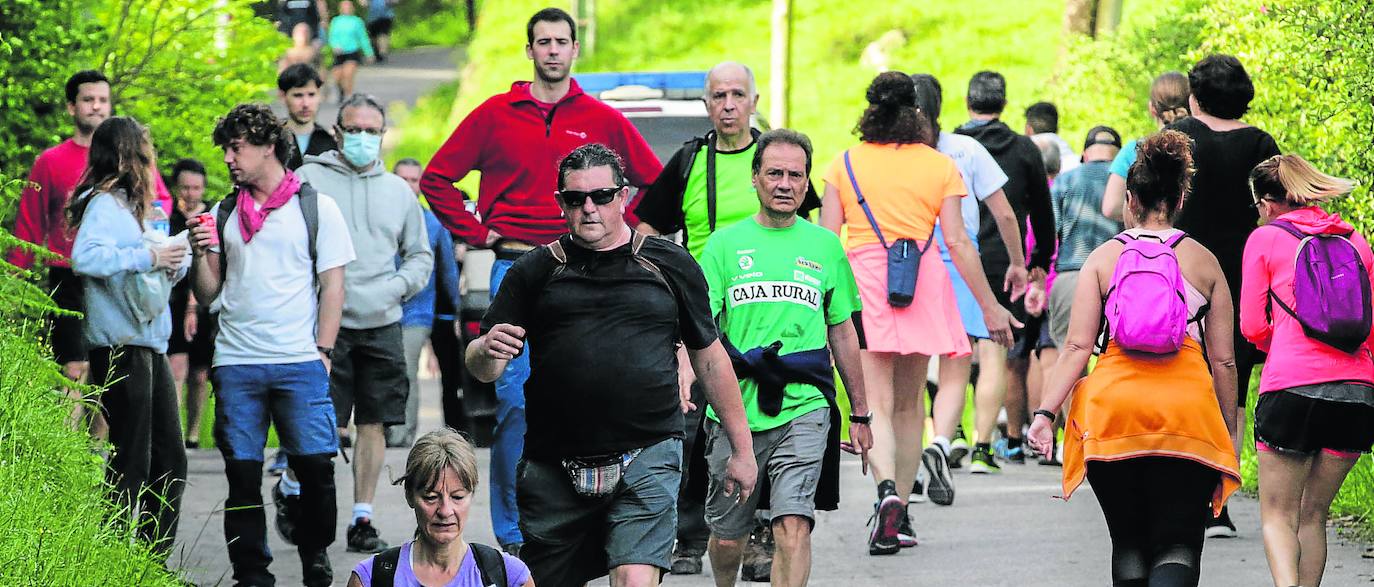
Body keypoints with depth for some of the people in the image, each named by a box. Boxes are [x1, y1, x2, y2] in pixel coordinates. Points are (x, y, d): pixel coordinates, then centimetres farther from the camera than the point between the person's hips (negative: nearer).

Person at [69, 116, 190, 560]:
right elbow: (85, 257, -28)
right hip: (120, 346, -10)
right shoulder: (104, 204, -10)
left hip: (149, 346, 10)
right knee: (131, 462, -7)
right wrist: (148, 257, -24)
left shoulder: (133, 206, 18)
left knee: (170, 461, 11)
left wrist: (177, 259, 1)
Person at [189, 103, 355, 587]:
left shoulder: (317, 208, 5)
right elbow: (208, 295, 15)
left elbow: (333, 285, 3)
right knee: (242, 473, 0)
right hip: (235, 364, 3)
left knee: (315, 464, -7)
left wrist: (322, 353, -5)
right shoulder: (223, 215, 14)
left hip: (299, 363, -3)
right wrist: (202, 255, -4)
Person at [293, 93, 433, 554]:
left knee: (375, 423, 3)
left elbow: (421, 255, 20)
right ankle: (291, 487, 18)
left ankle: (362, 517, 10)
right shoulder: (308, 179, 2)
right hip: (326, 322, -4)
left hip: (382, 326, 4)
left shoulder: (398, 191, 14)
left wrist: (397, 286, 2)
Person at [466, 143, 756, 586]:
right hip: (553, 466, 2)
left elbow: (710, 358, 14)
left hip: (647, 458, -2)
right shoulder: (535, 272, 7)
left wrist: (742, 448, 14)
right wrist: (488, 352, -20)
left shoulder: (671, 265, 8)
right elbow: (481, 367, 5)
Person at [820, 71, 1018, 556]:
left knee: (876, 403, -7)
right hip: (923, 282, 1)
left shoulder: (845, 164, 5)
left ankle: (887, 493, -31)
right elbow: (957, 242, 0)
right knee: (908, 404, 13)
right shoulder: (940, 166, 4)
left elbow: (825, 238, 0)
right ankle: (900, 516, 17)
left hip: (862, 280, -1)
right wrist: (989, 306, 4)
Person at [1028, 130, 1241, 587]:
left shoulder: (1103, 258, 8)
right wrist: (1228, 432, 18)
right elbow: (1223, 360, 9)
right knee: (1178, 544, -3)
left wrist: (1045, 412, 1)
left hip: (1114, 404, 1)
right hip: (1188, 406, -1)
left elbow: (1077, 346, 0)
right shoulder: (1204, 262, 9)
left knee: (1129, 541, 14)